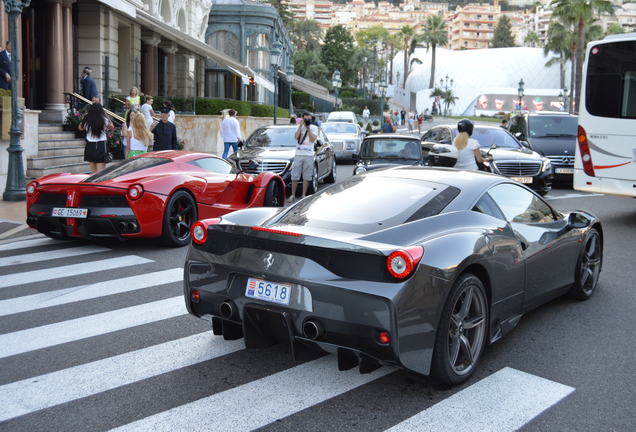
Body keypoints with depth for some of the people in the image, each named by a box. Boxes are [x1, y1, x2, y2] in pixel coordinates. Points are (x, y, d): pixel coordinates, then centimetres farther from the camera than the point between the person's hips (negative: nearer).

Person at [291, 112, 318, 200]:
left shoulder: (314, 128, 7)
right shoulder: (299, 127, 10)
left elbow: (313, 139, -7)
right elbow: (296, 137, -8)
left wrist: (308, 128, -9)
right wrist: (301, 125, -8)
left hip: (309, 155, 0)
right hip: (298, 154, 0)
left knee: (307, 177, 0)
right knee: (295, 176, -1)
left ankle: (304, 195, 8)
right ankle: (293, 195, 7)